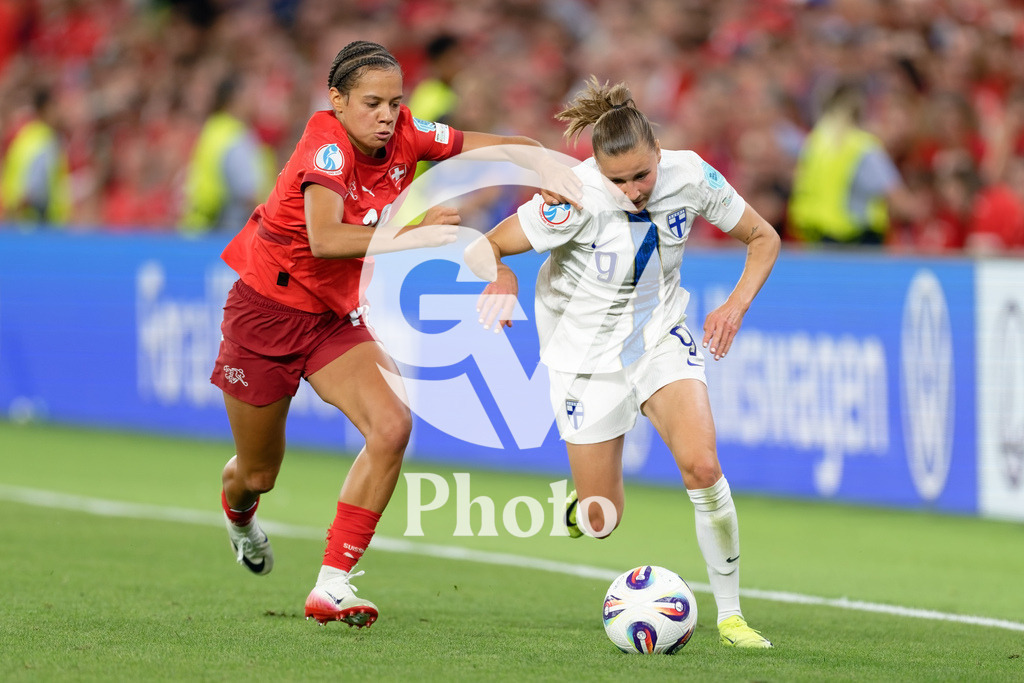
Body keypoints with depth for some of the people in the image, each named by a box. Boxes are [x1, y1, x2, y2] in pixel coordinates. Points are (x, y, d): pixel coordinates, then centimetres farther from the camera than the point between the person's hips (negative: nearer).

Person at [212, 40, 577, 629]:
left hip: (337, 316, 5)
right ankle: (238, 514, 51)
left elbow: (506, 147, -6)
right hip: (267, 310, -5)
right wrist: (410, 236, -51)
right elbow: (322, 239, -44)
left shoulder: (405, 135, -10)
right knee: (258, 475, 9)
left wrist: (546, 166, -26)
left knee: (393, 426, -21)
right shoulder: (327, 145, -27)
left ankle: (332, 587, -16)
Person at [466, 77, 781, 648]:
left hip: (662, 336, 2)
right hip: (588, 354, -2)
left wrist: (736, 306, -18)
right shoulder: (576, 199, -27)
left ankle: (730, 613, -8)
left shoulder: (690, 177, -17)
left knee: (702, 464, -22)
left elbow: (763, 239, -2)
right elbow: (483, 249, -20)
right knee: (602, 523, 0)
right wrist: (500, 279, -42)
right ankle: (579, 508, 39)